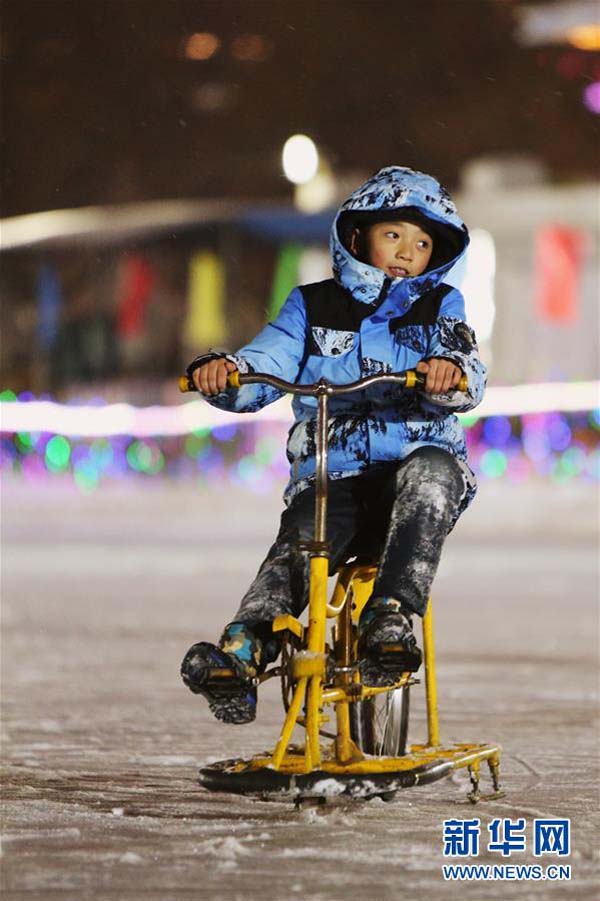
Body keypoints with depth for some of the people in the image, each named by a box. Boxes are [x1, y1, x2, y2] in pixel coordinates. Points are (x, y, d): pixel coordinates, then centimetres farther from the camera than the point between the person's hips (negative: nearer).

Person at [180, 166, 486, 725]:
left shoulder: (439, 307, 11)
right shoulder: (313, 307, 15)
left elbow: (468, 386, -6)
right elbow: (264, 366, 1)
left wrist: (451, 372, -32)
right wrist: (222, 372, -23)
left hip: (414, 467, -1)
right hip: (330, 478, 1)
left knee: (431, 469, -36)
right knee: (297, 545, -29)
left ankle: (390, 618, -44)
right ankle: (242, 651, -45)